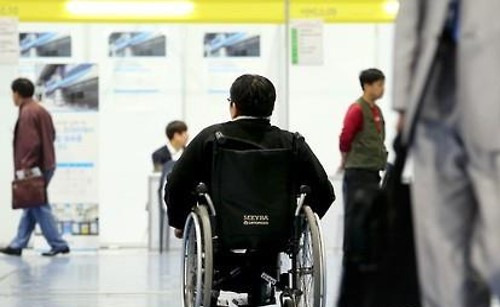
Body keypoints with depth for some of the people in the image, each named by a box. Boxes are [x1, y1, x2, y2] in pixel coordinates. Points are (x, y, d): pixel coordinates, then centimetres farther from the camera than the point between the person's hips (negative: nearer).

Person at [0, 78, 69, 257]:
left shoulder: (27, 113, -15)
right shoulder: (41, 110, 14)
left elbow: (30, 143, -21)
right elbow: (51, 135, 19)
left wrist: (26, 167, -18)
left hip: (35, 168, -10)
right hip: (46, 165, 10)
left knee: (39, 208, -5)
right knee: (31, 207, 12)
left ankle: (58, 245, -6)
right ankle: (18, 245, 18)